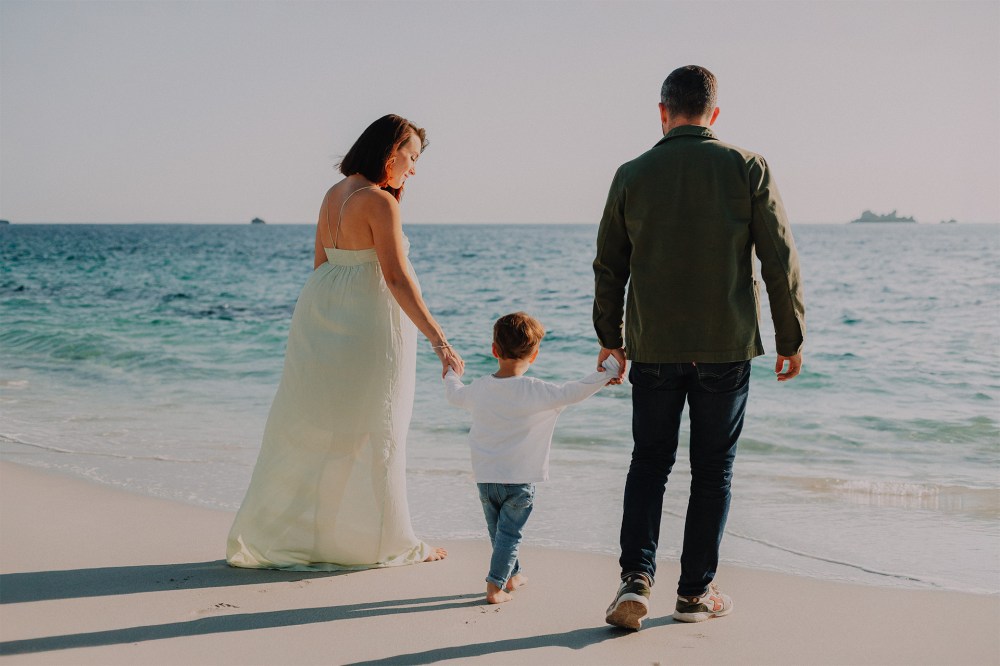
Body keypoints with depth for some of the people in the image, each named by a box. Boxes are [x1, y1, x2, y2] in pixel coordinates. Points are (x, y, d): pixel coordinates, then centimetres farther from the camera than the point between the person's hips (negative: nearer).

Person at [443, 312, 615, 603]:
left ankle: (512, 575, 37)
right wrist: (603, 374, -6)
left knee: (497, 530, 21)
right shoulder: (536, 392, -18)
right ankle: (495, 585, 4)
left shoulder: (479, 388, -2)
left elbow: (454, 394, 19)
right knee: (509, 533, 7)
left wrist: (451, 375, 42)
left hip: (485, 478, 4)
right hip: (519, 480, -4)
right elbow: (574, 393, -18)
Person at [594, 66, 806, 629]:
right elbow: (781, 259, -4)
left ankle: (637, 578, -3)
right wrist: (792, 338, 5)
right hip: (727, 348, -1)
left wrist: (611, 339, 18)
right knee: (713, 469, 10)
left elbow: (609, 267, 7)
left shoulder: (632, 175, 1)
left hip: (653, 347, 1)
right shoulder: (748, 168, -3)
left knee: (649, 462, 12)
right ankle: (696, 591, 15)